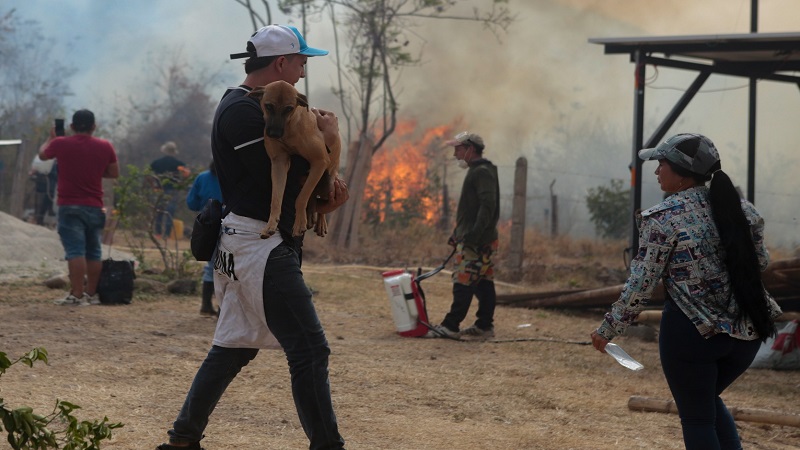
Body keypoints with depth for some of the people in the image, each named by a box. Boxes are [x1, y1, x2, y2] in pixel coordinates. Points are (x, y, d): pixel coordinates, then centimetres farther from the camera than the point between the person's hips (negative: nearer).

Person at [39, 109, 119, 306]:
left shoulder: (60, 144, -5)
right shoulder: (105, 147, 1)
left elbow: (42, 154, 15)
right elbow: (114, 173, 11)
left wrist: (51, 138, 33)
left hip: (69, 206, -3)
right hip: (95, 207, 3)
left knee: (75, 251, -9)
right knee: (93, 251, 12)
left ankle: (77, 295, -15)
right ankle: (92, 293, 16)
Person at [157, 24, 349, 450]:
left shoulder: (241, 107, 19)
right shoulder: (243, 111, -15)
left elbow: (275, 175, 20)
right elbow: (279, 179, -21)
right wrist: (326, 140, -10)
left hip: (245, 245, 11)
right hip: (262, 247, -11)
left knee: (234, 346, 17)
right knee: (309, 350, -10)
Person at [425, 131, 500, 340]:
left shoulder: (482, 172, -13)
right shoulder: (477, 172, 21)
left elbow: (487, 207, -23)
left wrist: (473, 236, -27)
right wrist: (457, 234, 25)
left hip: (478, 243, -10)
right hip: (481, 242, 10)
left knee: (463, 283, -9)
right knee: (483, 284, 10)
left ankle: (450, 326, -9)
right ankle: (484, 326, 12)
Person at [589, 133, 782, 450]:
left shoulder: (663, 219, -11)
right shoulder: (741, 209, 5)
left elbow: (640, 284, -10)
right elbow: (761, 262, 16)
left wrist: (608, 330, 0)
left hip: (691, 331, -6)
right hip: (747, 330, 6)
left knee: (697, 418, 9)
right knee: (707, 398, 28)